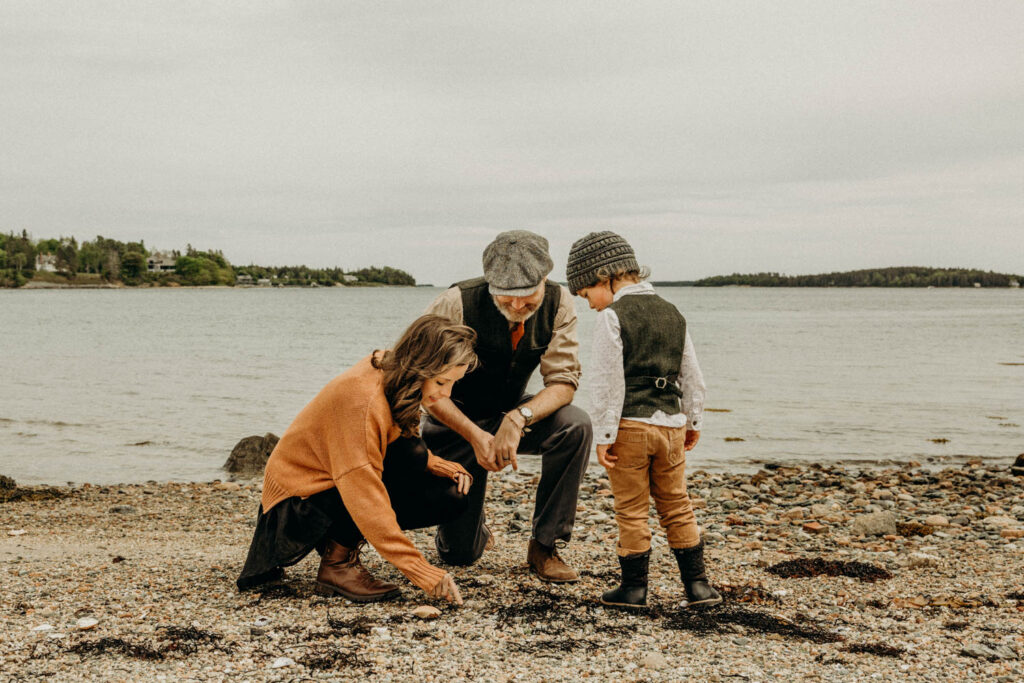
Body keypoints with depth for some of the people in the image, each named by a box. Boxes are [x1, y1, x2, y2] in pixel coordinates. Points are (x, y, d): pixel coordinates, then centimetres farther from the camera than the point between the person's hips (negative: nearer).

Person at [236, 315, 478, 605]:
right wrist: (421, 571, -38)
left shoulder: (391, 374, -5)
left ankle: (339, 541, 5)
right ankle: (338, 561, -16)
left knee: (450, 499, -5)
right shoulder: (361, 399, -31)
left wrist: (441, 467, -10)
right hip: (299, 500, -9)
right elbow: (365, 497, -36)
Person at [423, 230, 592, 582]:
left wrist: (518, 419, -35)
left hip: (514, 413, 2)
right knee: (460, 554, -3)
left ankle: (545, 545, -16)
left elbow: (563, 381, -16)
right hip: (457, 421, -2)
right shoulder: (457, 304, -26)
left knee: (575, 426, -31)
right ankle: (475, 525, 38)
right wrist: (476, 436, -29)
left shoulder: (558, 304, -17)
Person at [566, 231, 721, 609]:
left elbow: (608, 382, -12)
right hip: (671, 424, 6)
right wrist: (693, 421, 25)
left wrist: (604, 435, -9)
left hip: (630, 425, -6)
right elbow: (692, 375, 16)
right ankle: (697, 583, 13)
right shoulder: (672, 313, 12)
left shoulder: (612, 317, -8)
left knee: (631, 510, 4)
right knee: (677, 506, 13)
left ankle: (634, 586, 10)